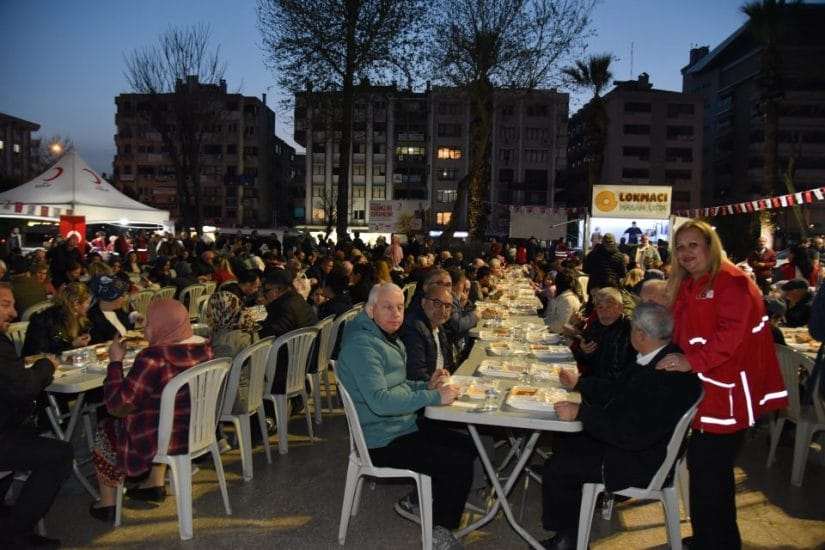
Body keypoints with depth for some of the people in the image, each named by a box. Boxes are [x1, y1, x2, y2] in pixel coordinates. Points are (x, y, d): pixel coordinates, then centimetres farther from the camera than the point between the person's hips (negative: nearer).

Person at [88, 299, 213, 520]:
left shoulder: (153, 358, -28)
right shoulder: (204, 348, -5)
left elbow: (116, 403, -20)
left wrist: (115, 361, -12)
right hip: (200, 432, 6)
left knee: (105, 429, 19)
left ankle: (107, 504, 30)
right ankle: (156, 485, 37)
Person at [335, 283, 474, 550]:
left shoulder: (390, 339, 11)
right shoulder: (361, 344, -22)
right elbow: (379, 401, -31)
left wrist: (426, 385, 1)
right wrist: (434, 397, -28)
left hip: (405, 424, 10)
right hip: (383, 441, -10)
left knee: (467, 447, 12)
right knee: (460, 465, -13)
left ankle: (415, 502, 24)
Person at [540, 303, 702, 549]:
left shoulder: (671, 378, -32)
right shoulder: (655, 358, -2)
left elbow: (634, 435, -32)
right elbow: (617, 390, 13)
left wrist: (580, 413, -28)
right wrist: (578, 382, 22)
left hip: (640, 460, -10)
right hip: (625, 436, 10)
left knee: (557, 468, -10)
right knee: (566, 446, 15)